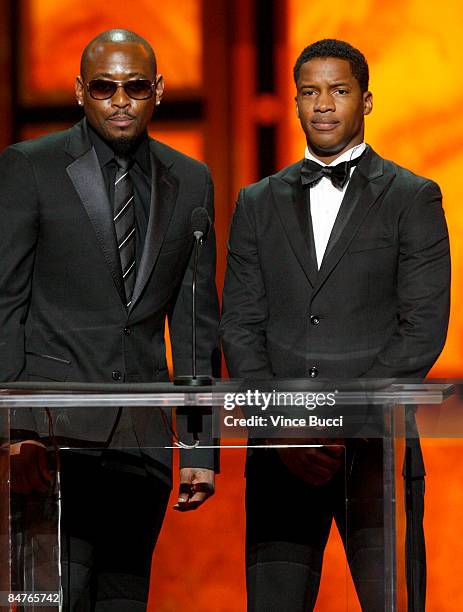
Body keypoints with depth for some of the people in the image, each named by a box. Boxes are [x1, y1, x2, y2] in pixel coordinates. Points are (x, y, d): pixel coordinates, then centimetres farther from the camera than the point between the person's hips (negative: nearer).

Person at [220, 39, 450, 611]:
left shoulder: (413, 198, 5)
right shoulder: (258, 203, 14)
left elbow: (424, 327, -3)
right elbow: (240, 326, 9)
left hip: (374, 450, -2)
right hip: (281, 456, 3)